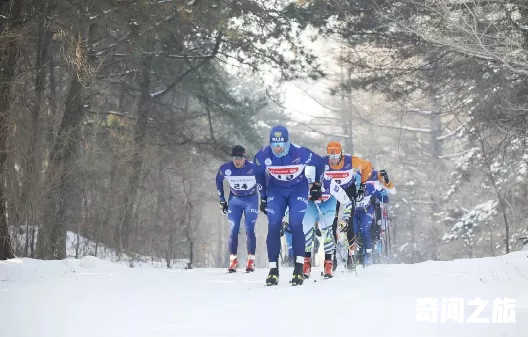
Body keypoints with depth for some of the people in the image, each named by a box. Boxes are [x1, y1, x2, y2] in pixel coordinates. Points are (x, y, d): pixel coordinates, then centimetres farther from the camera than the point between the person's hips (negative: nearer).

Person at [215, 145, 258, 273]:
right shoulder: (225, 168, -16)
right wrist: (222, 200, 6)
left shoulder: (253, 167, -24)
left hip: (251, 200, -2)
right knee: (233, 229, -4)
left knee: (249, 229, -8)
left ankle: (251, 260, 1)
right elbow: (218, 181, 4)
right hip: (234, 200, 2)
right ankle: (233, 260, 4)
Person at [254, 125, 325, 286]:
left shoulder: (300, 153, -28)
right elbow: (259, 174, 1)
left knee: (296, 224, -19)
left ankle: (299, 268, -12)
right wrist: (263, 197, 6)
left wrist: (317, 185, 3)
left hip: (298, 189, -2)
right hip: (275, 190, 2)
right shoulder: (263, 155, -21)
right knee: (273, 226, -13)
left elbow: (319, 164, -7)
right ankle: (273, 269, -5)